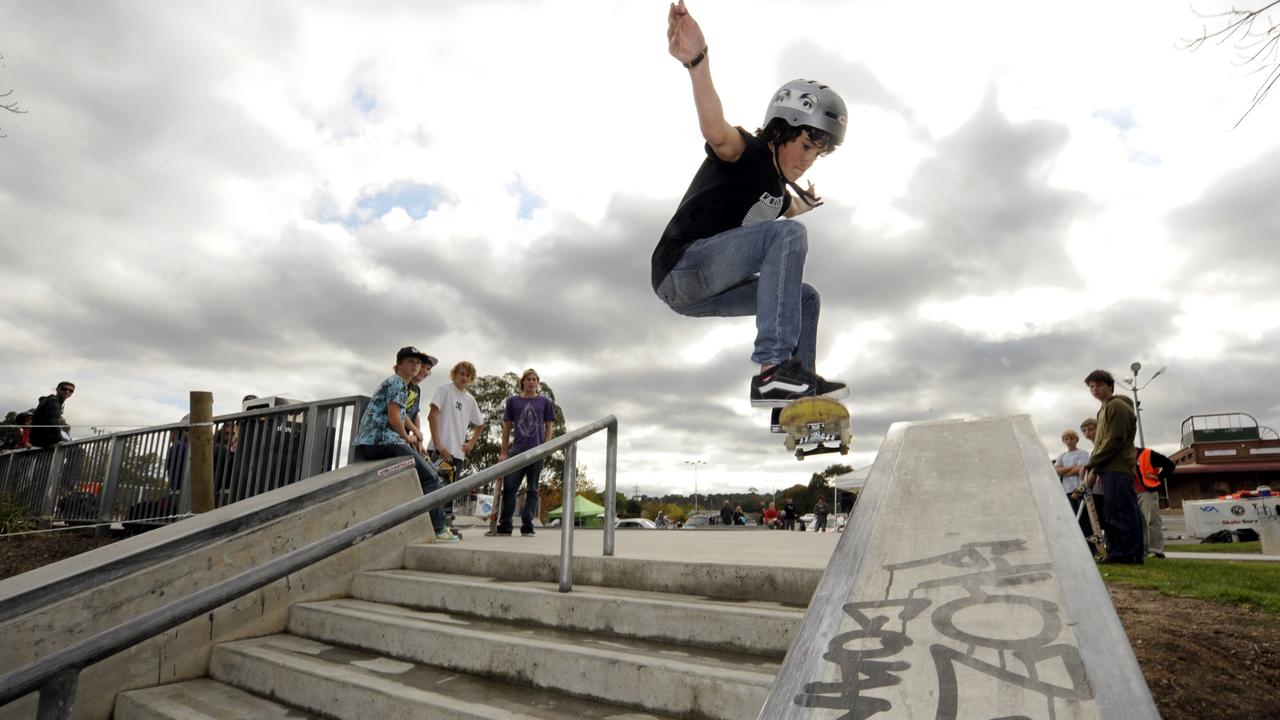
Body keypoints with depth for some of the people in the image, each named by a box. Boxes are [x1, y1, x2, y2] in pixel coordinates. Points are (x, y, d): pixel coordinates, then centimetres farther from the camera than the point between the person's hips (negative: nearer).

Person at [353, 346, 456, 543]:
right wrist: (407, 438, 0)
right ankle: (437, 529, -11)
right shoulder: (398, 383, -4)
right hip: (383, 440, -10)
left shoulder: (390, 382, 27)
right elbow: (394, 418, -14)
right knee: (430, 477, -9)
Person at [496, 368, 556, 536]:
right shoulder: (513, 401, 10)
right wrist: (504, 451, 5)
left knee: (532, 490, 4)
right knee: (509, 488, -2)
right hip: (517, 451, 1)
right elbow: (507, 427, 10)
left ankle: (527, 527, 8)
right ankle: (504, 526, 6)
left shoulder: (545, 402, 9)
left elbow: (549, 427, 9)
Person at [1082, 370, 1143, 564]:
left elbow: (1114, 441, -15)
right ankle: (1117, 553, 12)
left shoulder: (1117, 406, -7)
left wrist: (1091, 464, -13)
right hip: (1110, 470, 10)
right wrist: (1098, 469, 18)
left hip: (1117, 470, -10)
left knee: (1123, 512, -8)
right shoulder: (1105, 409, 23)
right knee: (1112, 515, 9)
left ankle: (1130, 554, -5)